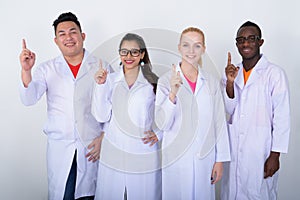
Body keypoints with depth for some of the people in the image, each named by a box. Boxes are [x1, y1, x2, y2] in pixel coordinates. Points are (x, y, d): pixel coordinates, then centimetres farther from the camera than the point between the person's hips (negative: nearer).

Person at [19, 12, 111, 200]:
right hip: (59, 147, 1)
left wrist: (103, 137, -4)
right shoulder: (47, 69, 5)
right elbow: (29, 99, -6)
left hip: (92, 146, -1)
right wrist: (26, 70, -20)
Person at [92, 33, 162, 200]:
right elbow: (102, 117, -3)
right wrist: (100, 85, -9)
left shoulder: (153, 82, -3)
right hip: (113, 153, 2)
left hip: (144, 153, -1)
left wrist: (159, 132, -6)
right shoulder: (110, 79, 3)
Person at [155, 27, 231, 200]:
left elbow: (220, 122, 4)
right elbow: (162, 124, -10)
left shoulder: (212, 82, 2)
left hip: (205, 157, 2)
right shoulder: (166, 80, -5)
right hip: (176, 157, -2)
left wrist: (220, 160, 3)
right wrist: (173, 94, -24)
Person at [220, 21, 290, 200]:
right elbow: (230, 110, 3)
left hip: (260, 151, -5)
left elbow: (282, 117, -9)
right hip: (234, 148, 5)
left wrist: (275, 155, -10)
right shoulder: (233, 72, 8)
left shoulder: (275, 73, -10)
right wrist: (230, 82, -13)